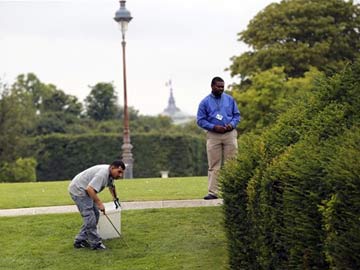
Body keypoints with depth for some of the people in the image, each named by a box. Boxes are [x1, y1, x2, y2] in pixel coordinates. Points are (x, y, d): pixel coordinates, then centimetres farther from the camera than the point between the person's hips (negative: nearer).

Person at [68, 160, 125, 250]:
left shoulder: (110, 173, 5)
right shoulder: (102, 174, -28)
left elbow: (111, 185, 27)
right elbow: (90, 188, -36)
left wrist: (115, 198, 35)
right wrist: (99, 203, -33)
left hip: (85, 191, 11)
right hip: (78, 190, -11)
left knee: (95, 215, 9)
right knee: (90, 218, -14)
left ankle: (80, 241, 13)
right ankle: (95, 243, -7)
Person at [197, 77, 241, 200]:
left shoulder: (230, 99, 8)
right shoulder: (205, 102, 1)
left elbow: (237, 115, 12)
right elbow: (200, 120, -1)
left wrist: (232, 124, -9)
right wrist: (214, 127, -14)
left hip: (230, 134, 2)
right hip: (213, 135, -2)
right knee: (214, 165, -2)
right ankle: (213, 192, -2)